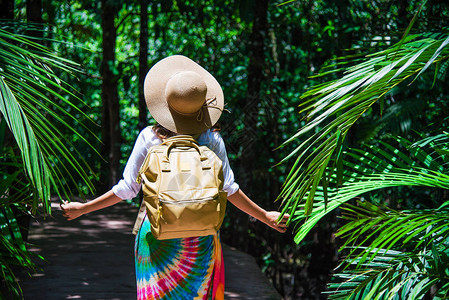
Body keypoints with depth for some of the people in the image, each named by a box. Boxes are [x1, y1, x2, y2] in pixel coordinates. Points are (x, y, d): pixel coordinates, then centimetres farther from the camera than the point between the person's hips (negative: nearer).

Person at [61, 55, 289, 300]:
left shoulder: (149, 138, -9)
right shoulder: (211, 139, -7)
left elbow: (128, 189, -5)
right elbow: (229, 189, -5)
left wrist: (82, 208, 6)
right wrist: (264, 216, 7)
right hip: (201, 240, 1)